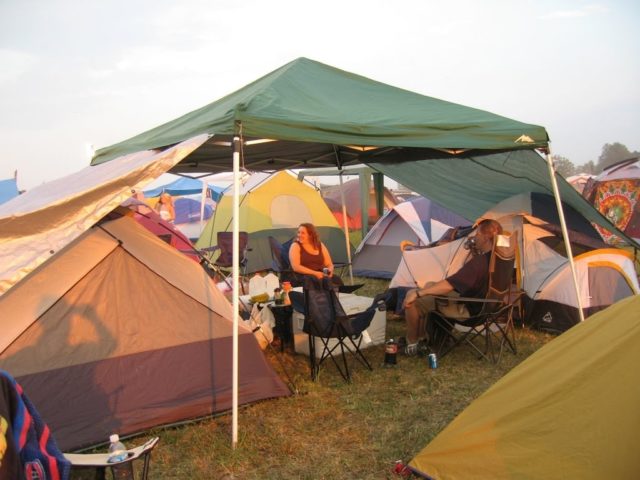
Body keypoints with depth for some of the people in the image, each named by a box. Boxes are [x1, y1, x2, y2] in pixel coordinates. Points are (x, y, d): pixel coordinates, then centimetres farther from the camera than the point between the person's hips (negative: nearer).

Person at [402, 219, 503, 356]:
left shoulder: (480, 262, -31)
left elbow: (449, 285, -34)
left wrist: (417, 293, -29)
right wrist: (474, 254, 3)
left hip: (466, 310, -10)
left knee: (412, 298, -10)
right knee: (429, 285, 24)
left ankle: (411, 344, 7)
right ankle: (421, 334, 28)